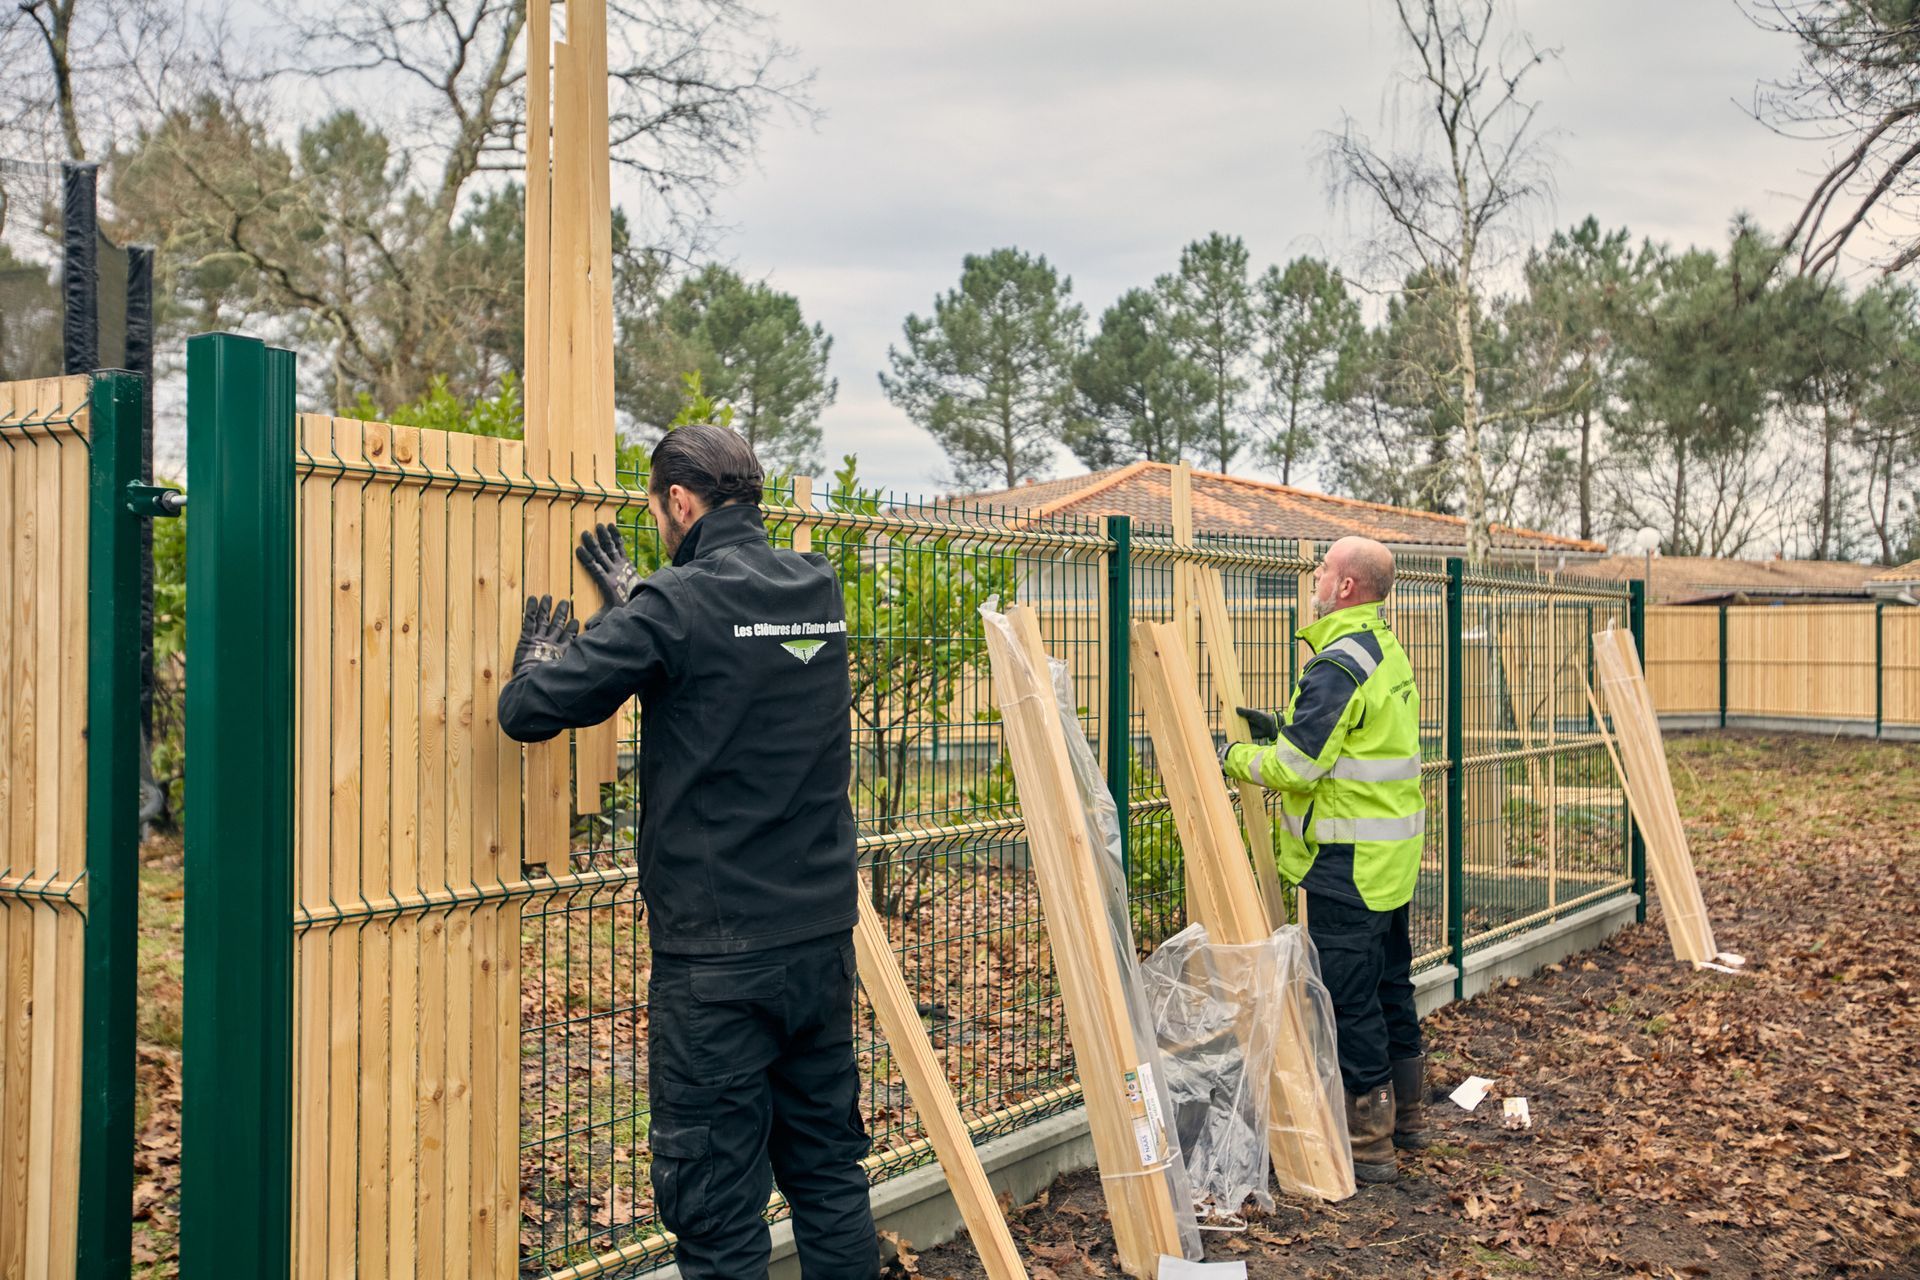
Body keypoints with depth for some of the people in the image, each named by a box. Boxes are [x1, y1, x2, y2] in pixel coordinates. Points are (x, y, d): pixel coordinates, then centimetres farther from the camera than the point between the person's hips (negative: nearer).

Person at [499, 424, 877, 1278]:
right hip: (823, 935, 7)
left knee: (716, 1203, 4)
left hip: (716, 957, -7)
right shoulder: (819, 590, 5)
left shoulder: (676, 608, -15)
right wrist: (636, 598, 33)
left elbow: (527, 711, -12)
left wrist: (540, 656, 10)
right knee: (828, 1171, 19)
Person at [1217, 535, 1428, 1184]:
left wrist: (1236, 757, -3)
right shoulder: (1390, 654, 13)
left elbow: (1296, 767, -21)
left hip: (1349, 862, -10)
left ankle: (1368, 1144, 6)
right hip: (1393, 853, 10)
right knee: (1391, 984, 20)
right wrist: (1279, 728, 16)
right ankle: (1406, 1114, 33)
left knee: (1349, 997, -2)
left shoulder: (1338, 663, -19)